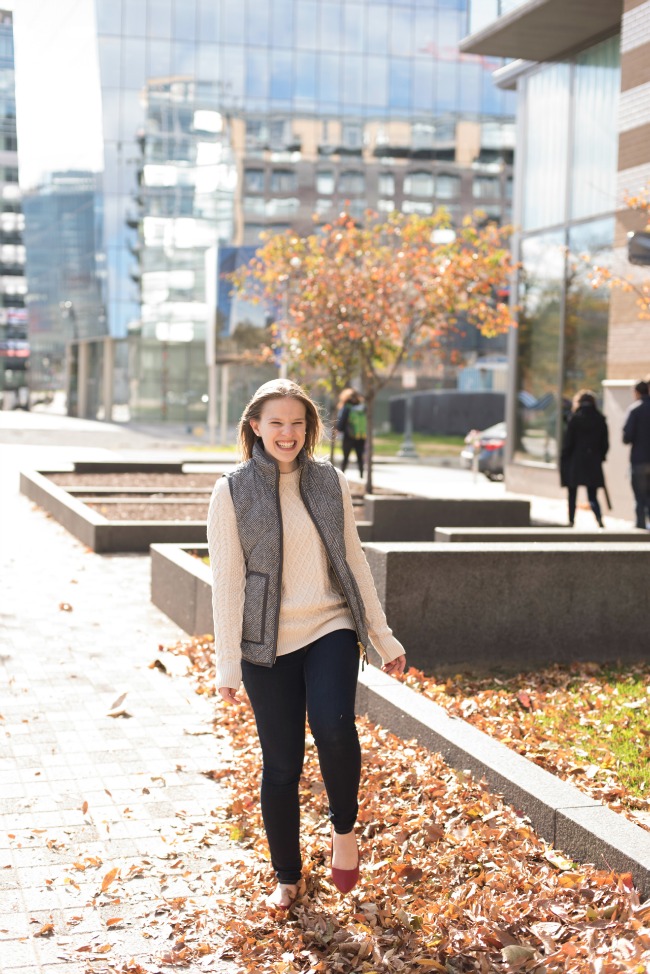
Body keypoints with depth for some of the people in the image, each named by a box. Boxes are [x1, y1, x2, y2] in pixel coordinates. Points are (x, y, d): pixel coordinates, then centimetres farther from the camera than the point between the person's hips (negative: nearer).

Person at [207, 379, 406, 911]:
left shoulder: (330, 482, 5)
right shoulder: (233, 492, -3)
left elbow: (354, 560, 11)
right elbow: (227, 580, -5)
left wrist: (384, 638, 12)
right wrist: (228, 665, -8)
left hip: (331, 629, 1)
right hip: (268, 645, -1)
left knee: (333, 727, -24)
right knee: (282, 763, 4)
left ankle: (345, 829, 3)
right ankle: (288, 878, 24)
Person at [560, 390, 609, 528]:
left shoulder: (575, 418, -7)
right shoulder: (600, 419, 2)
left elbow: (568, 442, -8)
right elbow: (605, 443, 4)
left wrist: (563, 460, 0)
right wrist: (600, 457, 15)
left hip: (575, 461, -2)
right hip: (593, 463, 2)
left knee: (572, 494, 11)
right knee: (592, 495, 5)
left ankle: (571, 520, 13)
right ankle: (599, 518, -16)